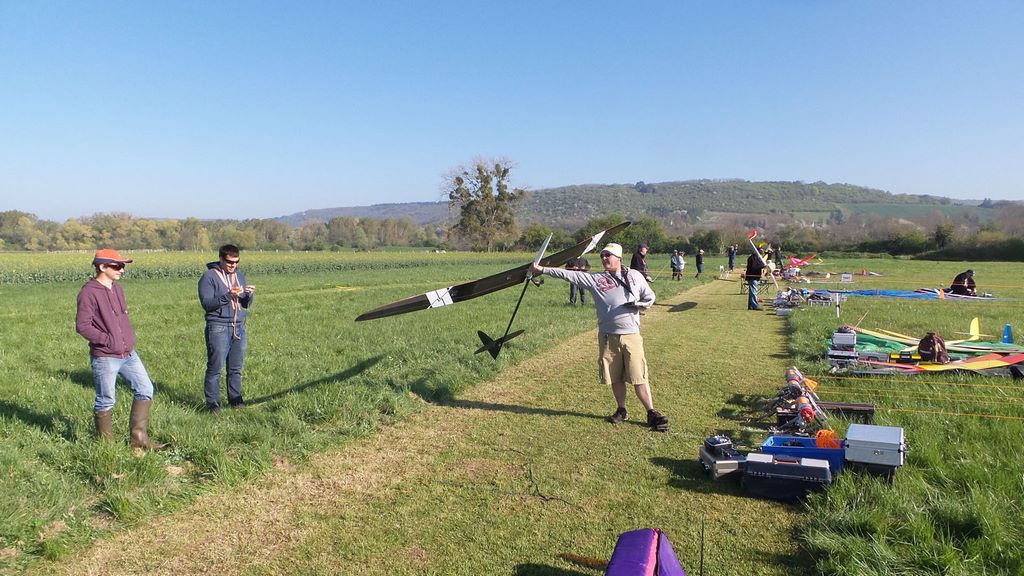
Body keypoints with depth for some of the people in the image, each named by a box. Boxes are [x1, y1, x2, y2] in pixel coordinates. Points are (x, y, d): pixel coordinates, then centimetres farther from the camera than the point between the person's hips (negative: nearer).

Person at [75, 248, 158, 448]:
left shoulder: (117, 289, 12)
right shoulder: (89, 293, -13)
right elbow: (82, 326, -16)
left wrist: (130, 338, 10)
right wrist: (108, 340, -17)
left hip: (129, 354, 8)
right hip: (104, 358, -8)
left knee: (145, 390, 7)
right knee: (106, 402, 5)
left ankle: (138, 438, 15)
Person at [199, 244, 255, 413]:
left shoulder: (240, 275, 14)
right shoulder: (209, 276, -4)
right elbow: (207, 303, -11)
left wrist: (249, 295, -8)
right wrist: (228, 296, -22)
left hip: (239, 327, 5)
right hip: (218, 328, -5)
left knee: (236, 367, 10)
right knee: (215, 367, -3)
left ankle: (235, 399, 20)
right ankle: (212, 403, 6)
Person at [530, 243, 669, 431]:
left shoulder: (634, 276, 6)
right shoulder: (595, 279, 5)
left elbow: (650, 297, 14)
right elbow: (568, 274, 0)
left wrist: (639, 305, -7)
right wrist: (542, 270, -4)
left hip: (631, 335, -2)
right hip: (608, 336, 2)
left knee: (639, 377, -4)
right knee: (615, 377, 10)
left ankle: (652, 413, 4)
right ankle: (622, 410, 27)